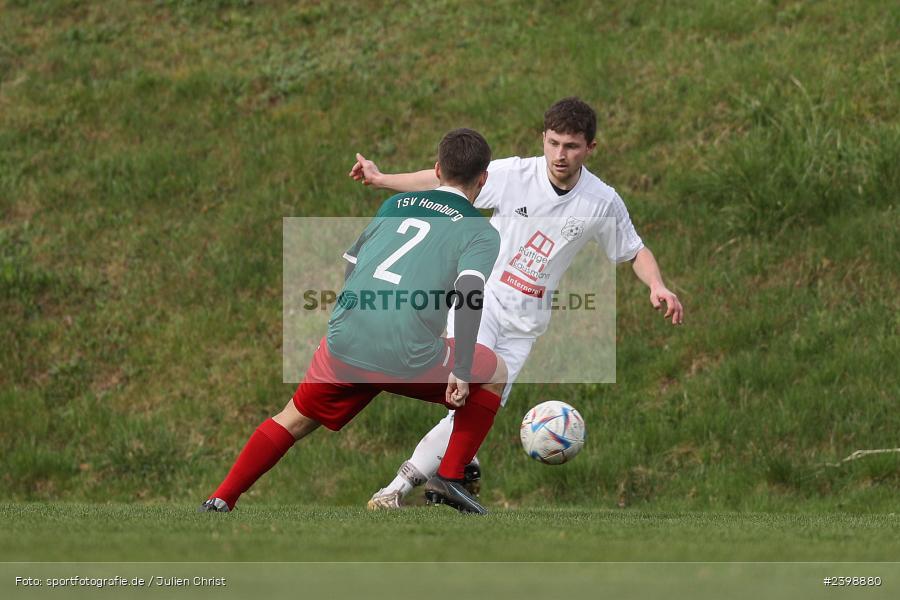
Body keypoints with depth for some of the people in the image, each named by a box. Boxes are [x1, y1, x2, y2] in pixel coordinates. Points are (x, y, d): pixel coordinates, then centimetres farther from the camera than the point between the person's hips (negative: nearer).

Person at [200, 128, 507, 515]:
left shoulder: (395, 205, 20)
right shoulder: (481, 233, 4)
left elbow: (350, 264, 25)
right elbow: (469, 292, -12)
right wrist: (462, 372, -14)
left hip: (344, 342, 4)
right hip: (410, 358, -4)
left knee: (296, 419, 26)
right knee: (495, 374, 22)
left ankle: (220, 500, 19)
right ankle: (448, 479, 16)